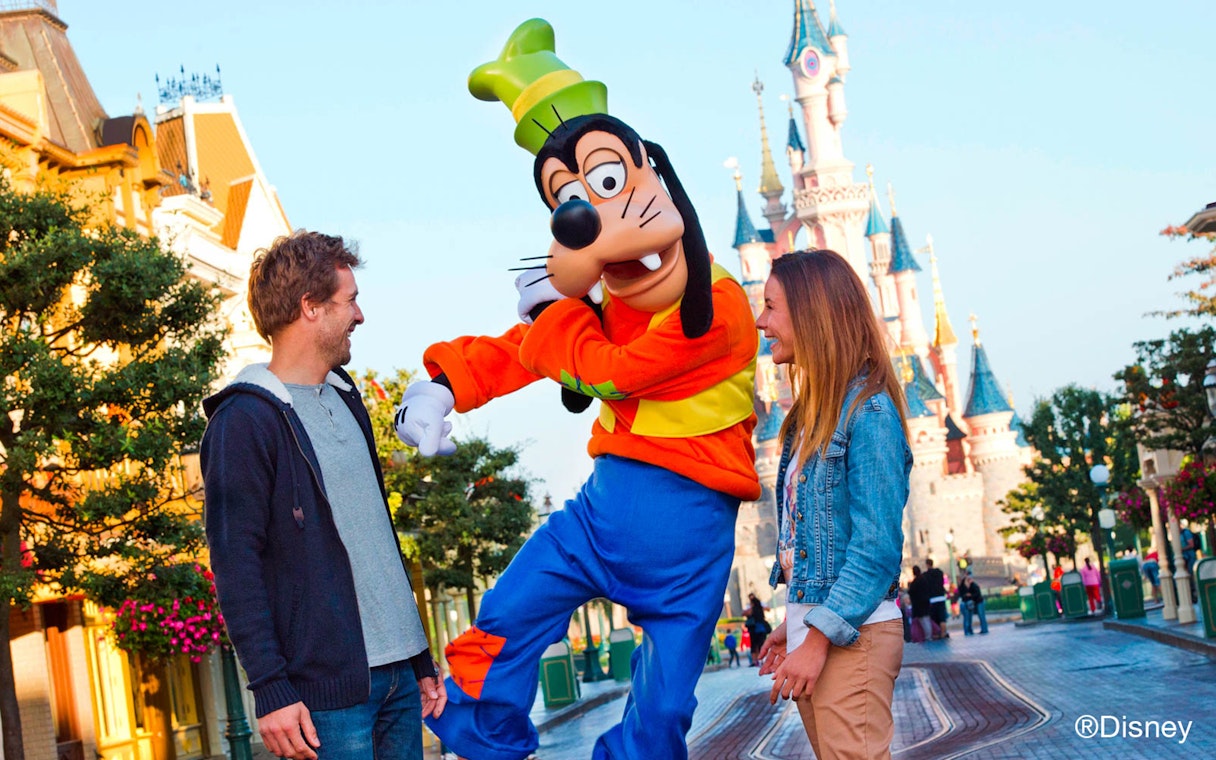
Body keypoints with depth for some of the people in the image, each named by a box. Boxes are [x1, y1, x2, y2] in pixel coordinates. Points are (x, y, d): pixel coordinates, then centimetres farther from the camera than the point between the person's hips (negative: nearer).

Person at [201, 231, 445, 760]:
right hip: (328, 689, -7)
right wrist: (271, 689, -19)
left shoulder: (345, 399, 16)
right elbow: (234, 566, -13)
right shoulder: (244, 420, -9)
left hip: (398, 676, 8)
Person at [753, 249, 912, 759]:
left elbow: (877, 547, -18)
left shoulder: (868, 410, -13)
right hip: (812, 625, 9)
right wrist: (795, 624, 15)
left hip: (851, 634, -9)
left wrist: (820, 636, -20)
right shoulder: (811, 414, 14)